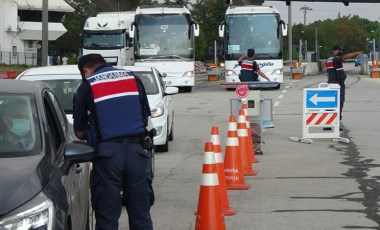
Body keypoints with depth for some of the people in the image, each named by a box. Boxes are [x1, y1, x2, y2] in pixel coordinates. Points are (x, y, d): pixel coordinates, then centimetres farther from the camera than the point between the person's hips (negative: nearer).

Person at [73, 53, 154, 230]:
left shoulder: (86, 87, 3)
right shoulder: (133, 78, 13)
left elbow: (79, 133, 7)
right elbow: (146, 117, 19)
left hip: (107, 153, -3)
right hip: (138, 149, 3)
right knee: (141, 215, 8)